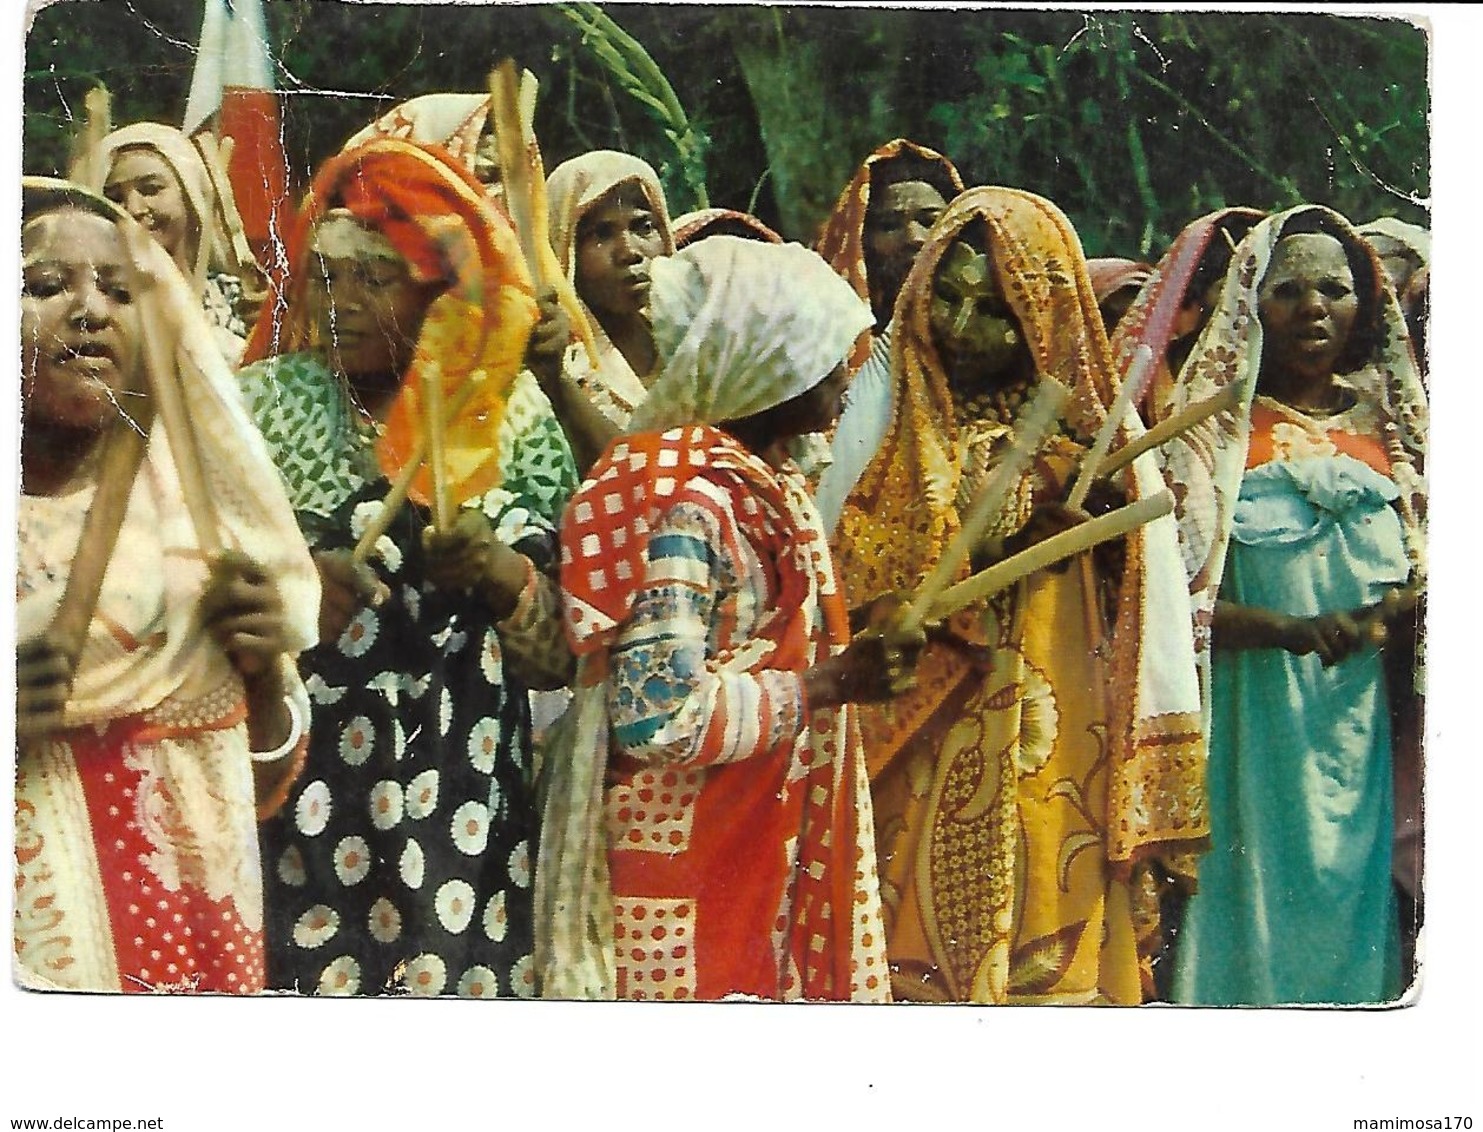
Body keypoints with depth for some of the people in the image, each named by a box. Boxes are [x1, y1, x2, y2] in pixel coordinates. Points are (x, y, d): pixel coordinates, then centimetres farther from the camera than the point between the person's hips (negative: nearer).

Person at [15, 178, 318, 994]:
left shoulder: (186, 506, 4)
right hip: (36, 944, -3)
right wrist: (15, 710, -25)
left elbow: (259, 782, 10)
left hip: (195, 938, 3)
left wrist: (266, 673, -8)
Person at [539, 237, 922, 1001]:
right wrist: (826, 686, -20)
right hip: (688, 869, -9)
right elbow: (658, 716, -25)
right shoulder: (687, 505, -20)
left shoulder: (763, 481, 9)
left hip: (770, 852, 9)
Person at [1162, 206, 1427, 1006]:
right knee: (1253, 915, -1)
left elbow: (1426, 575, 12)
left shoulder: (1389, 426, 12)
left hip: (1364, 729, 3)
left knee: (1350, 907, 7)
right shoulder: (1215, 428, 2)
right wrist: (1288, 629, -21)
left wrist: (1381, 616, -11)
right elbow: (1171, 590, -7)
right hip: (1251, 725, -3)